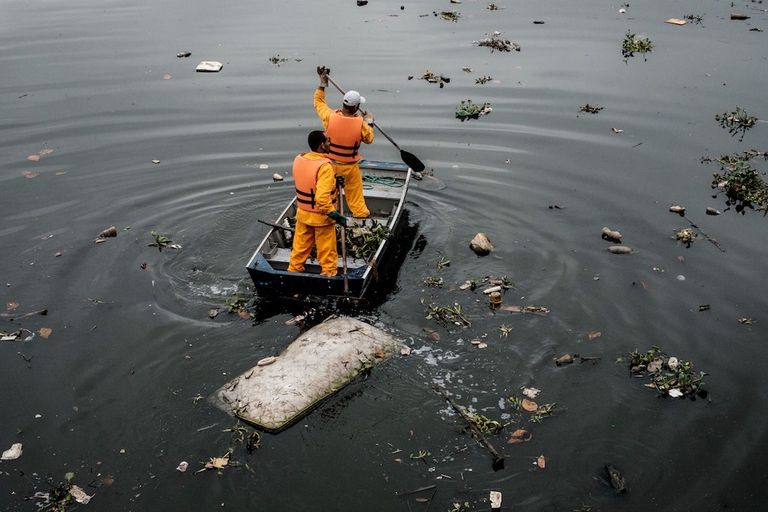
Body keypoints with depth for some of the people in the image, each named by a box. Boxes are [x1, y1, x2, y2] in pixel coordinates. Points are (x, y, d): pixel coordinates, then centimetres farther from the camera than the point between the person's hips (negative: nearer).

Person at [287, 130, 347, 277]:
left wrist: (333, 180, 6)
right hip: (321, 216, -6)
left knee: (301, 245, 21)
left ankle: (294, 270, 34)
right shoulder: (324, 166, -27)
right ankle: (329, 273, 24)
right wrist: (335, 214, -24)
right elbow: (322, 197, -33)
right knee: (326, 250, 11)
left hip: (303, 213, 6)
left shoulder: (298, 159, -5)